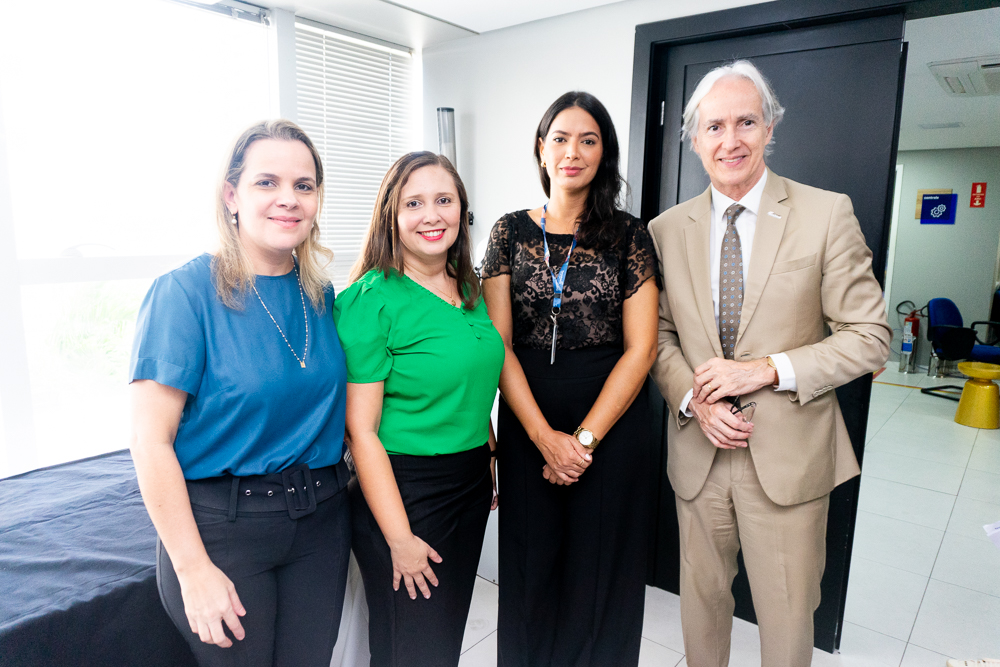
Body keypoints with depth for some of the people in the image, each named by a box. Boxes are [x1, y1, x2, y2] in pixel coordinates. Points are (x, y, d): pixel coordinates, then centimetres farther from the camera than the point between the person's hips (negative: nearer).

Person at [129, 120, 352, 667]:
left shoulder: (321, 294, 2)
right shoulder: (185, 292, -14)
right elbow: (151, 443, -14)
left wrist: (342, 478, 5)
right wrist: (194, 568, -14)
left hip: (321, 518, 5)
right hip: (221, 523, -4)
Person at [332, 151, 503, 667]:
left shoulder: (468, 288, 5)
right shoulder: (372, 300, -17)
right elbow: (361, 431, -18)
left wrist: (489, 460, 14)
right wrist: (400, 538, -17)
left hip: (471, 483, 7)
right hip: (403, 490, -6)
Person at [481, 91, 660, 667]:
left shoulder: (628, 235, -1)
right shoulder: (510, 232, 3)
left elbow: (640, 348, -5)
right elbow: (498, 344, -3)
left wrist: (584, 437, -12)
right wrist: (545, 437, -11)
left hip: (611, 421, -1)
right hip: (527, 421, 1)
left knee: (600, 565, 12)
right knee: (531, 564, 14)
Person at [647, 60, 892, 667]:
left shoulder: (828, 214, -6)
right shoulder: (666, 229, 1)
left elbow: (870, 337, -6)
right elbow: (658, 335, 5)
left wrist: (768, 369, -18)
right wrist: (695, 398, -12)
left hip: (789, 455, -2)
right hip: (698, 452, 2)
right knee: (702, 600, 20)